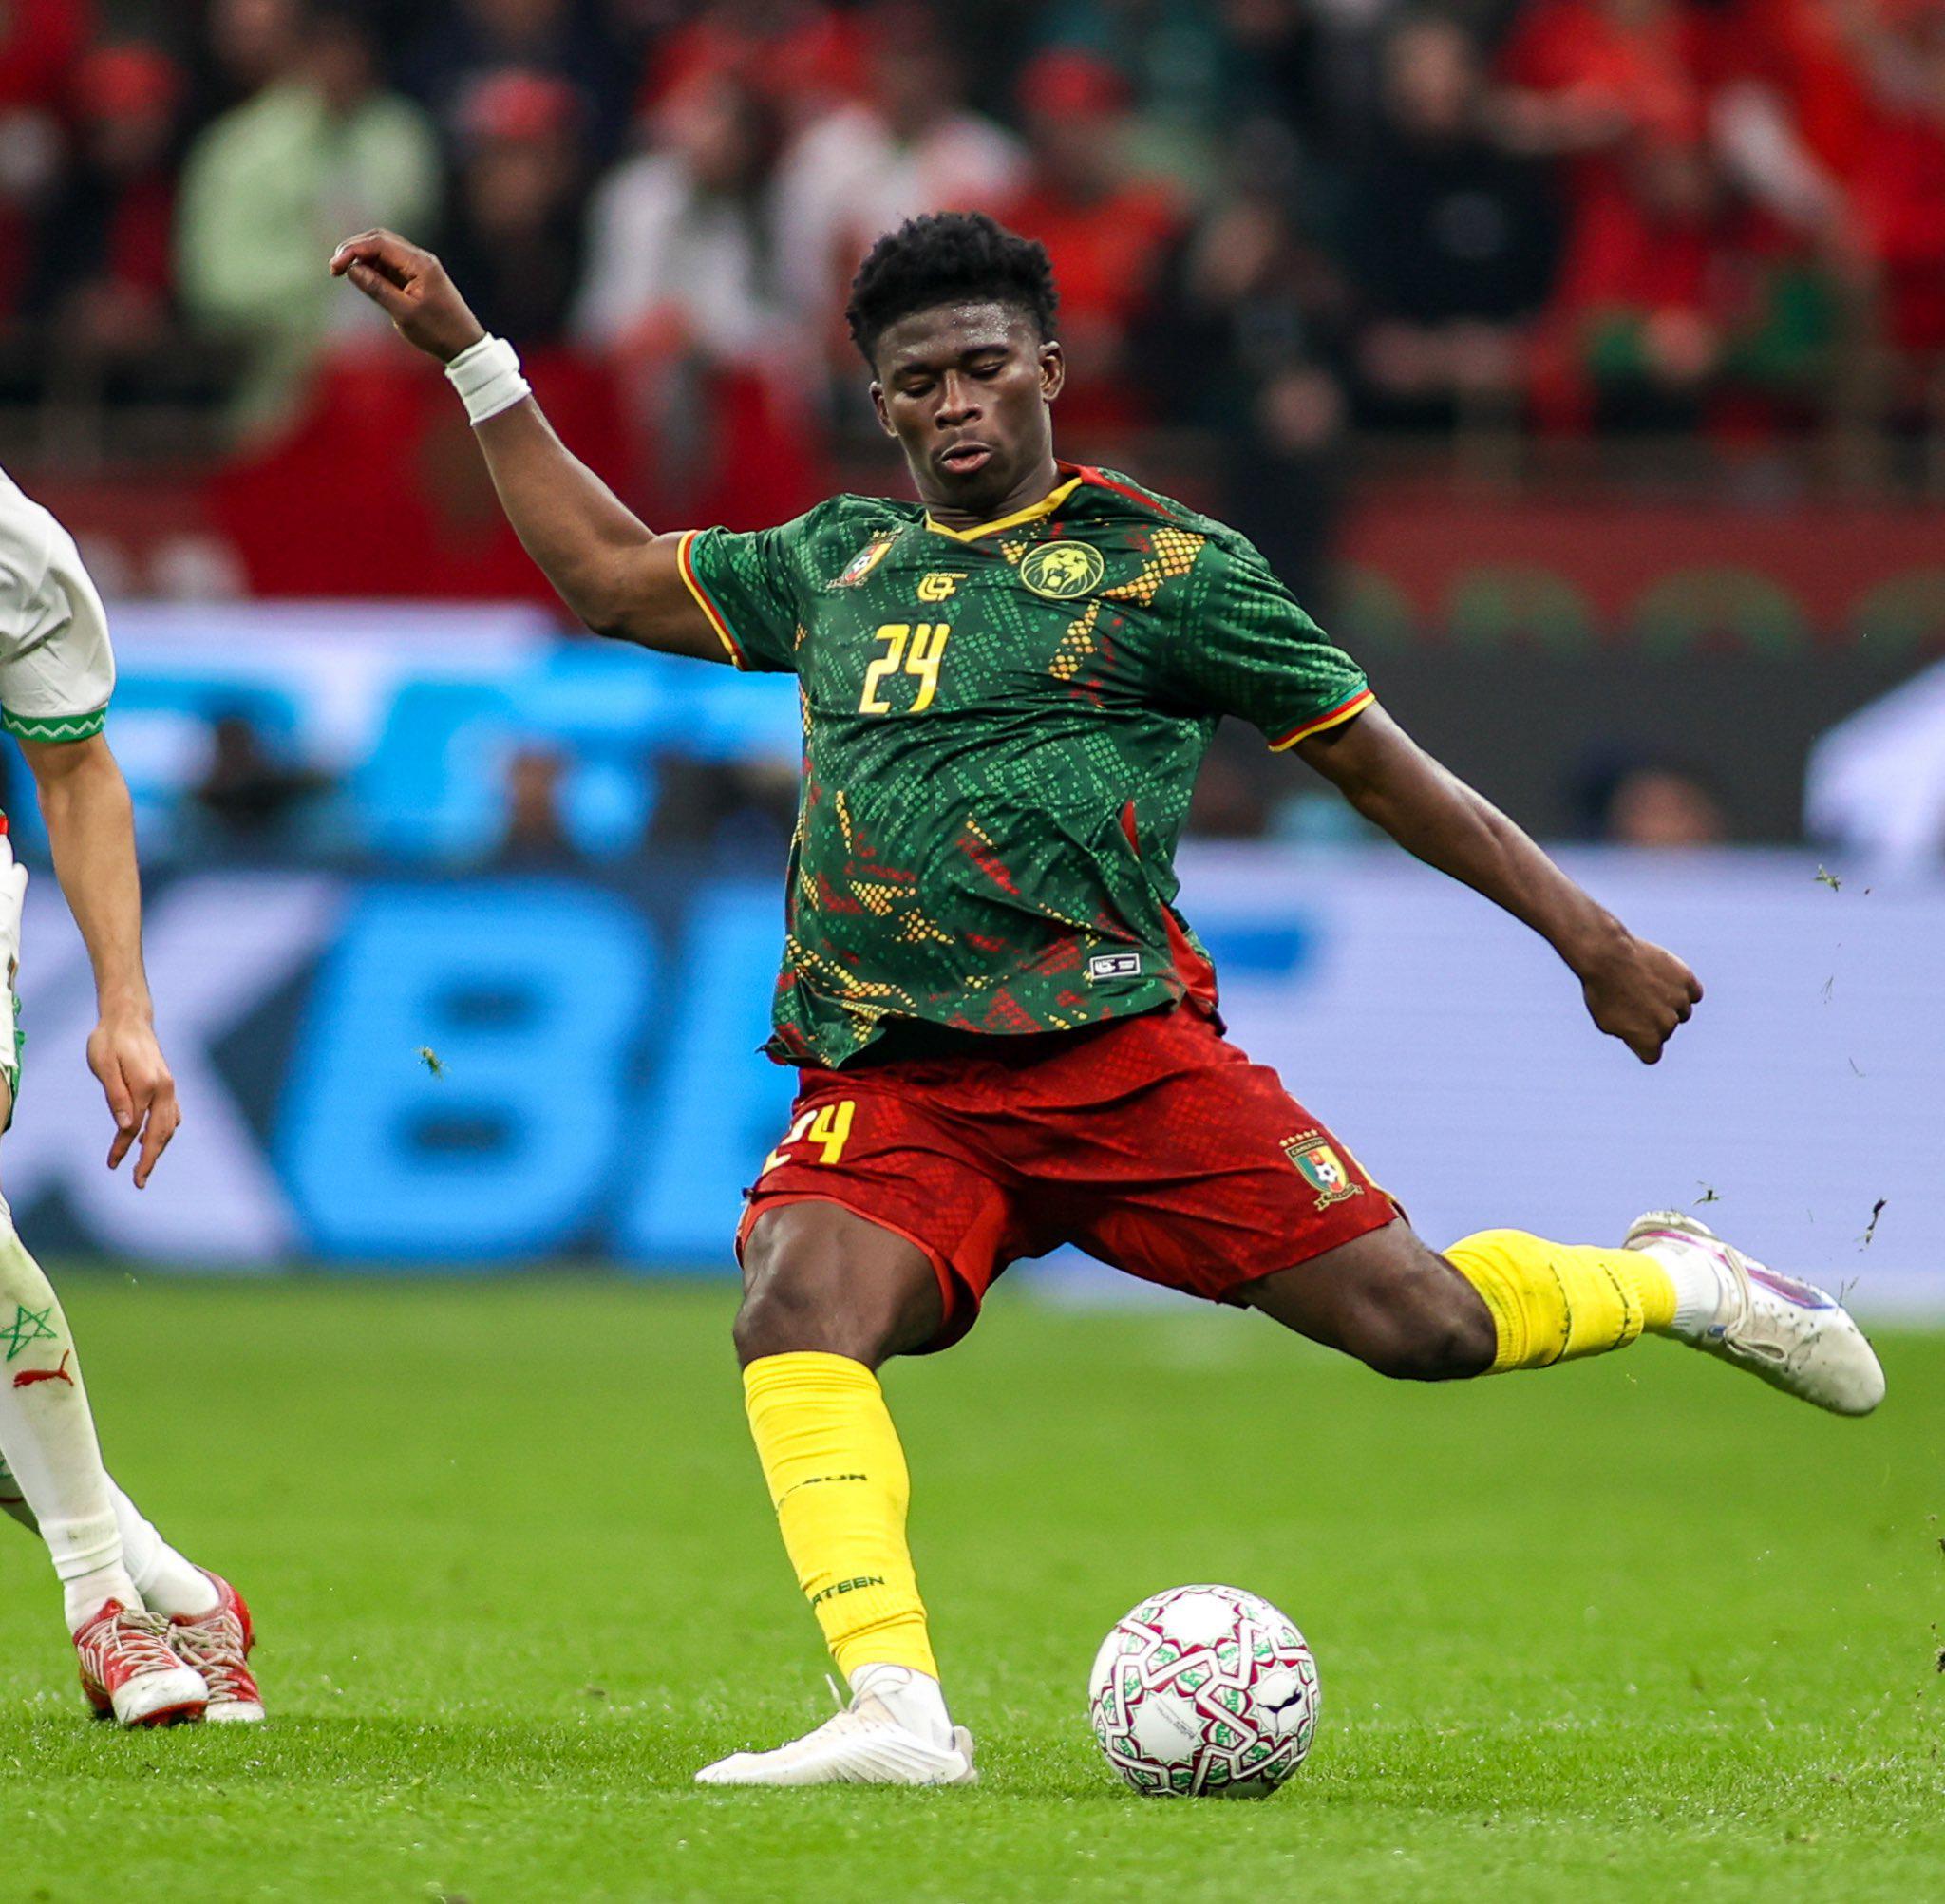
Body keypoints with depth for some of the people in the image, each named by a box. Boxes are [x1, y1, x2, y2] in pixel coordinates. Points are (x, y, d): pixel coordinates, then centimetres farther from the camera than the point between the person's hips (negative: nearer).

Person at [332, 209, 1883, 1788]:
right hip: (886, 1083, 3)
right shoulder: (836, 563, 20)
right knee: (796, 1309, -28)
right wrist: (467, 354, 30)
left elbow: (1381, 767, 9)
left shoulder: (1160, 563, 5)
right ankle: (896, 1716, -36)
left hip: (1115, 1048, -3)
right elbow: (608, 576, 32)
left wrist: (1589, 936, 7)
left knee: (1417, 1320, -9)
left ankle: (1675, 1282, 23)